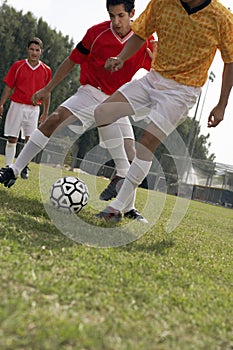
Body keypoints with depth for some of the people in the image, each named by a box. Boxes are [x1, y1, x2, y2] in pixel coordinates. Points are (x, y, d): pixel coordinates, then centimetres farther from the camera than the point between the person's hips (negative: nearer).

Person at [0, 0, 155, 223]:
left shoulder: (145, 40, -6)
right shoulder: (96, 33, -9)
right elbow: (72, 61, 3)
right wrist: (47, 89, 7)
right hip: (90, 93, -1)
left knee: (129, 153, -9)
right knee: (56, 119, -25)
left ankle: (129, 208, 6)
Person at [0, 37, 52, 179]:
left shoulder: (46, 70, 3)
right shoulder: (17, 66, 0)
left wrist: (45, 112, 8)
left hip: (33, 109, 1)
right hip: (17, 105, -1)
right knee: (12, 139, 0)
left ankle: (24, 167, 10)